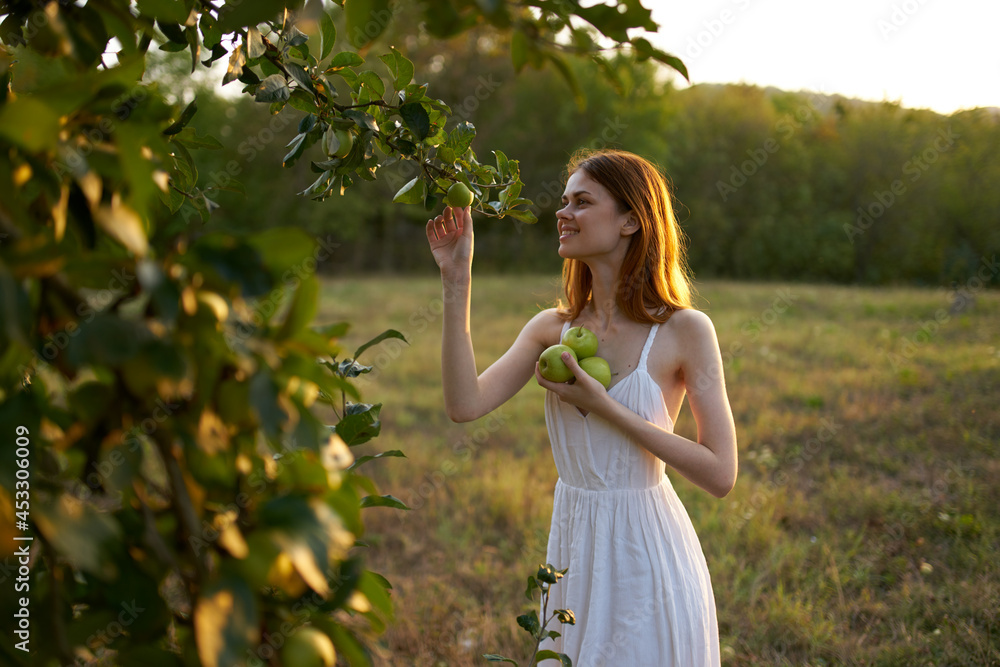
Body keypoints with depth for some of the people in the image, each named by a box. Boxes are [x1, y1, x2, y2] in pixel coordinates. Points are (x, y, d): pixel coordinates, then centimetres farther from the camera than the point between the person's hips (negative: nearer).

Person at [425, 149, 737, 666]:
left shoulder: (684, 330, -12)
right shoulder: (552, 329, 1)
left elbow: (721, 475, -16)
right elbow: (465, 404, -13)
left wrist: (603, 406, -19)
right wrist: (457, 282, -14)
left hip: (647, 554, -4)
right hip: (573, 550, 4)